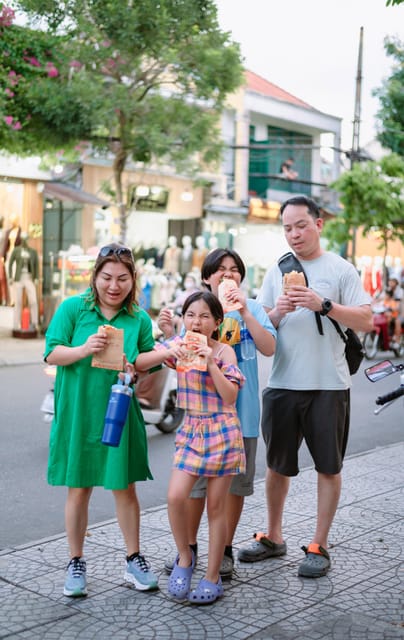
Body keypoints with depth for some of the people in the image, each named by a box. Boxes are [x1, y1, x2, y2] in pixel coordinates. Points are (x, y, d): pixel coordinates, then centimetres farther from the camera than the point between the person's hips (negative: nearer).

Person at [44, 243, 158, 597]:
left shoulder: (140, 319, 2)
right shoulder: (73, 308, -4)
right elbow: (52, 353, -8)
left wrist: (134, 371, -14)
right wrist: (83, 350, -26)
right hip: (77, 413, -1)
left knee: (124, 486, 7)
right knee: (79, 489, 7)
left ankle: (134, 559, 23)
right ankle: (76, 564, 21)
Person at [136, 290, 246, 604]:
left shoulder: (224, 351, -8)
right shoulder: (179, 344, 3)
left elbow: (230, 396, -16)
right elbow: (139, 363, -1)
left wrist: (211, 362, -24)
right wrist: (168, 352, -17)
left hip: (222, 432, -3)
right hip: (191, 430, 3)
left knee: (216, 506, 4)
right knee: (175, 496, -12)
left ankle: (213, 577, 15)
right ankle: (185, 557, 13)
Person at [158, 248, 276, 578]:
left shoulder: (252, 308, 0)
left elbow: (269, 348, -13)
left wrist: (245, 313, -22)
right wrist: (170, 335, -16)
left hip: (240, 410, 0)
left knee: (234, 481, 10)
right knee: (194, 480, 7)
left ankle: (225, 550, 23)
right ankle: (189, 546, 24)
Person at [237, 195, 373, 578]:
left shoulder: (340, 269, -1)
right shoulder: (276, 272, 10)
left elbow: (365, 321, -8)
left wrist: (324, 305, -20)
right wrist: (276, 312, -12)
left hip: (328, 385, -3)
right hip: (282, 384, 4)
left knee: (328, 467, 5)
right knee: (276, 465, 14)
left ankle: (319, 546, 18)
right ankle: (273, 538, 29)